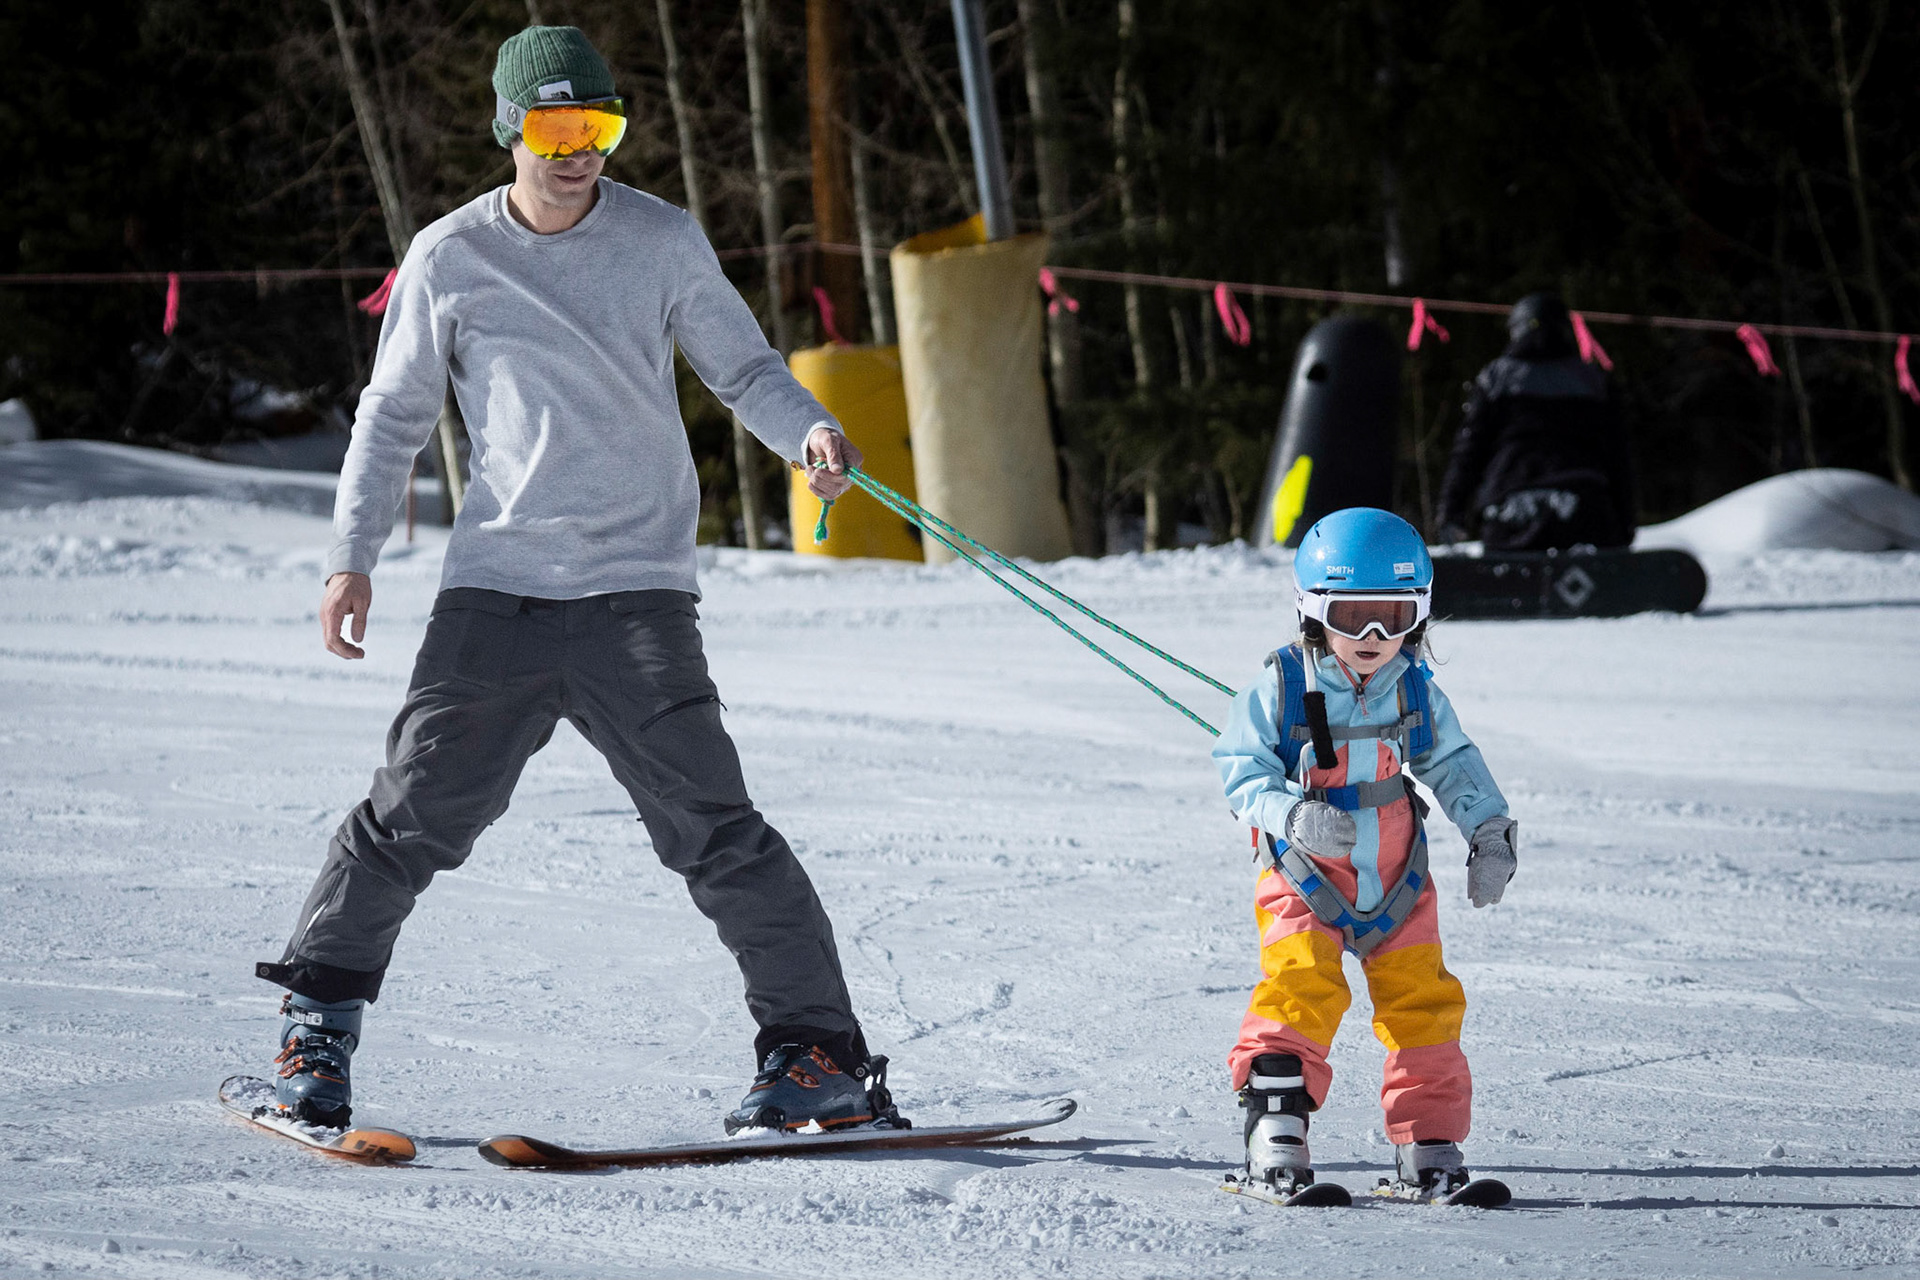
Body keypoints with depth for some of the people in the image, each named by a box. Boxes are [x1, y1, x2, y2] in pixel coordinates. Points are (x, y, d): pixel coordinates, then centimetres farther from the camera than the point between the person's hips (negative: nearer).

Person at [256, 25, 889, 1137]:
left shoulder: (663, 242, 3)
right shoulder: (451, 259, 4)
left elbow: (742, 367, 9)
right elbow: (396, 412, 12)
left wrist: (808, 429, -13)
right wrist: (354, 554, 3)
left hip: (636, 591, -1)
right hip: (496, 587, 1)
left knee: (710, 827, -8)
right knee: (417, 813, -2)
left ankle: (825, 1054, -4)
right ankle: (320, 1018, 16)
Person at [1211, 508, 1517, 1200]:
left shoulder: (1417, 692, 1)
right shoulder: (1279, 689, -11)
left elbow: (1453, 766, 12)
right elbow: (1242, 773, -10)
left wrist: (1491, 833, 1)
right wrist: (1292, 816, -28)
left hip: (1397, 882, 4)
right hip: (1305, 880, -4)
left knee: (1423, 1004, 3)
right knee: (1301, 989, -20)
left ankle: (1427, 1146, 14)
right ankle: (1275, 1133, -16)